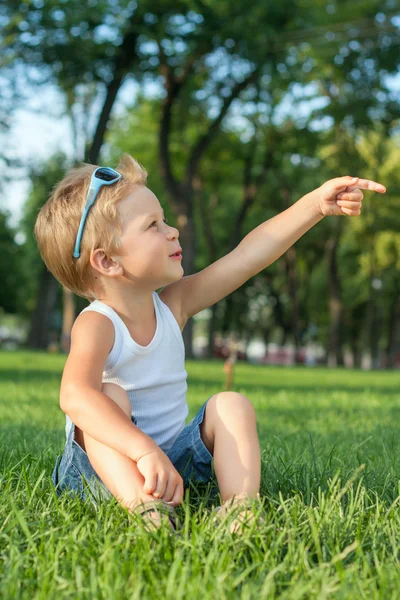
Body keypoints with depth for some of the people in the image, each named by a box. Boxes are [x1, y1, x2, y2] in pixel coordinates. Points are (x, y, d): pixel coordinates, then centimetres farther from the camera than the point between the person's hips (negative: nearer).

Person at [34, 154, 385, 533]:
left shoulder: (173, 304, -3)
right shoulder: (96, 325, -22)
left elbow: (246, 256, -5)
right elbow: (75, 395, -41)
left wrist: (316, 204, -9)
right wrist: (144, 451, -54)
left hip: (171, 458, 6)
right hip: (105, 468, -6)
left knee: (230, 405, -9)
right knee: (109, 398, -30)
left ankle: (239, 506, -28)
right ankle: (142, 507, -46)